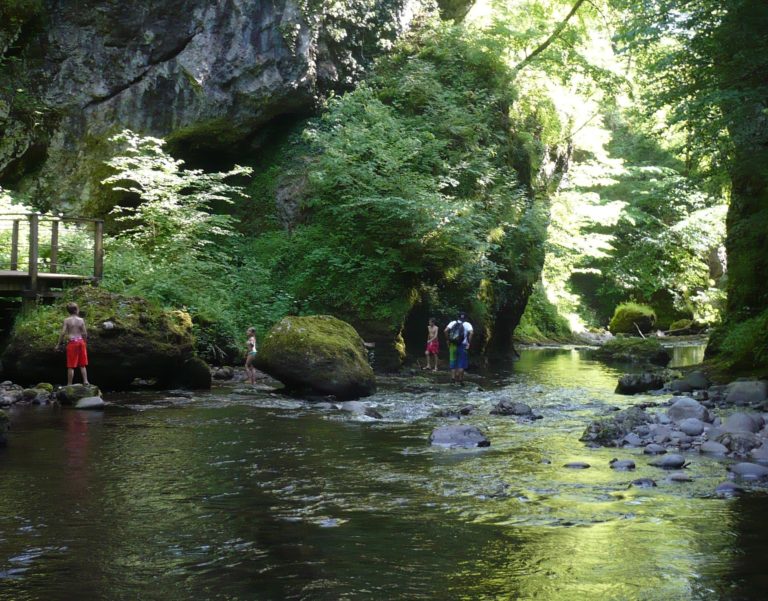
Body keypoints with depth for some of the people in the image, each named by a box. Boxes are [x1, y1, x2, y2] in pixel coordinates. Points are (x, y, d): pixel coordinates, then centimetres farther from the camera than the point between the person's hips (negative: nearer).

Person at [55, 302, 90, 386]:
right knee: (83, 365, 13)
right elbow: (85, 333, -1)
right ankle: (85, 381, 10)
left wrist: (59, 344, -2)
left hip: (72, 342, -2)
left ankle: (69, 384, 5)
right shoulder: (81, 320, -1)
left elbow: (63, 333, -10)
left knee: (71, 366, 2)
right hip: (81, 341, 2)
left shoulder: (67, 320, -6)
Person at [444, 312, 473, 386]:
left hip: (453, 346, 2)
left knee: (453, 363, 12)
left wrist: (448, 340, 1)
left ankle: (453, 379, 8)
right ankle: (459, 381, 5)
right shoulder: (467, 324, 0)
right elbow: (471, 332, -17)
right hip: (463, 346, -2)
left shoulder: (453, 323, 7)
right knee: (461, 364, 5)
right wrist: (469, 343, -10)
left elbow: (446, 330, -6)